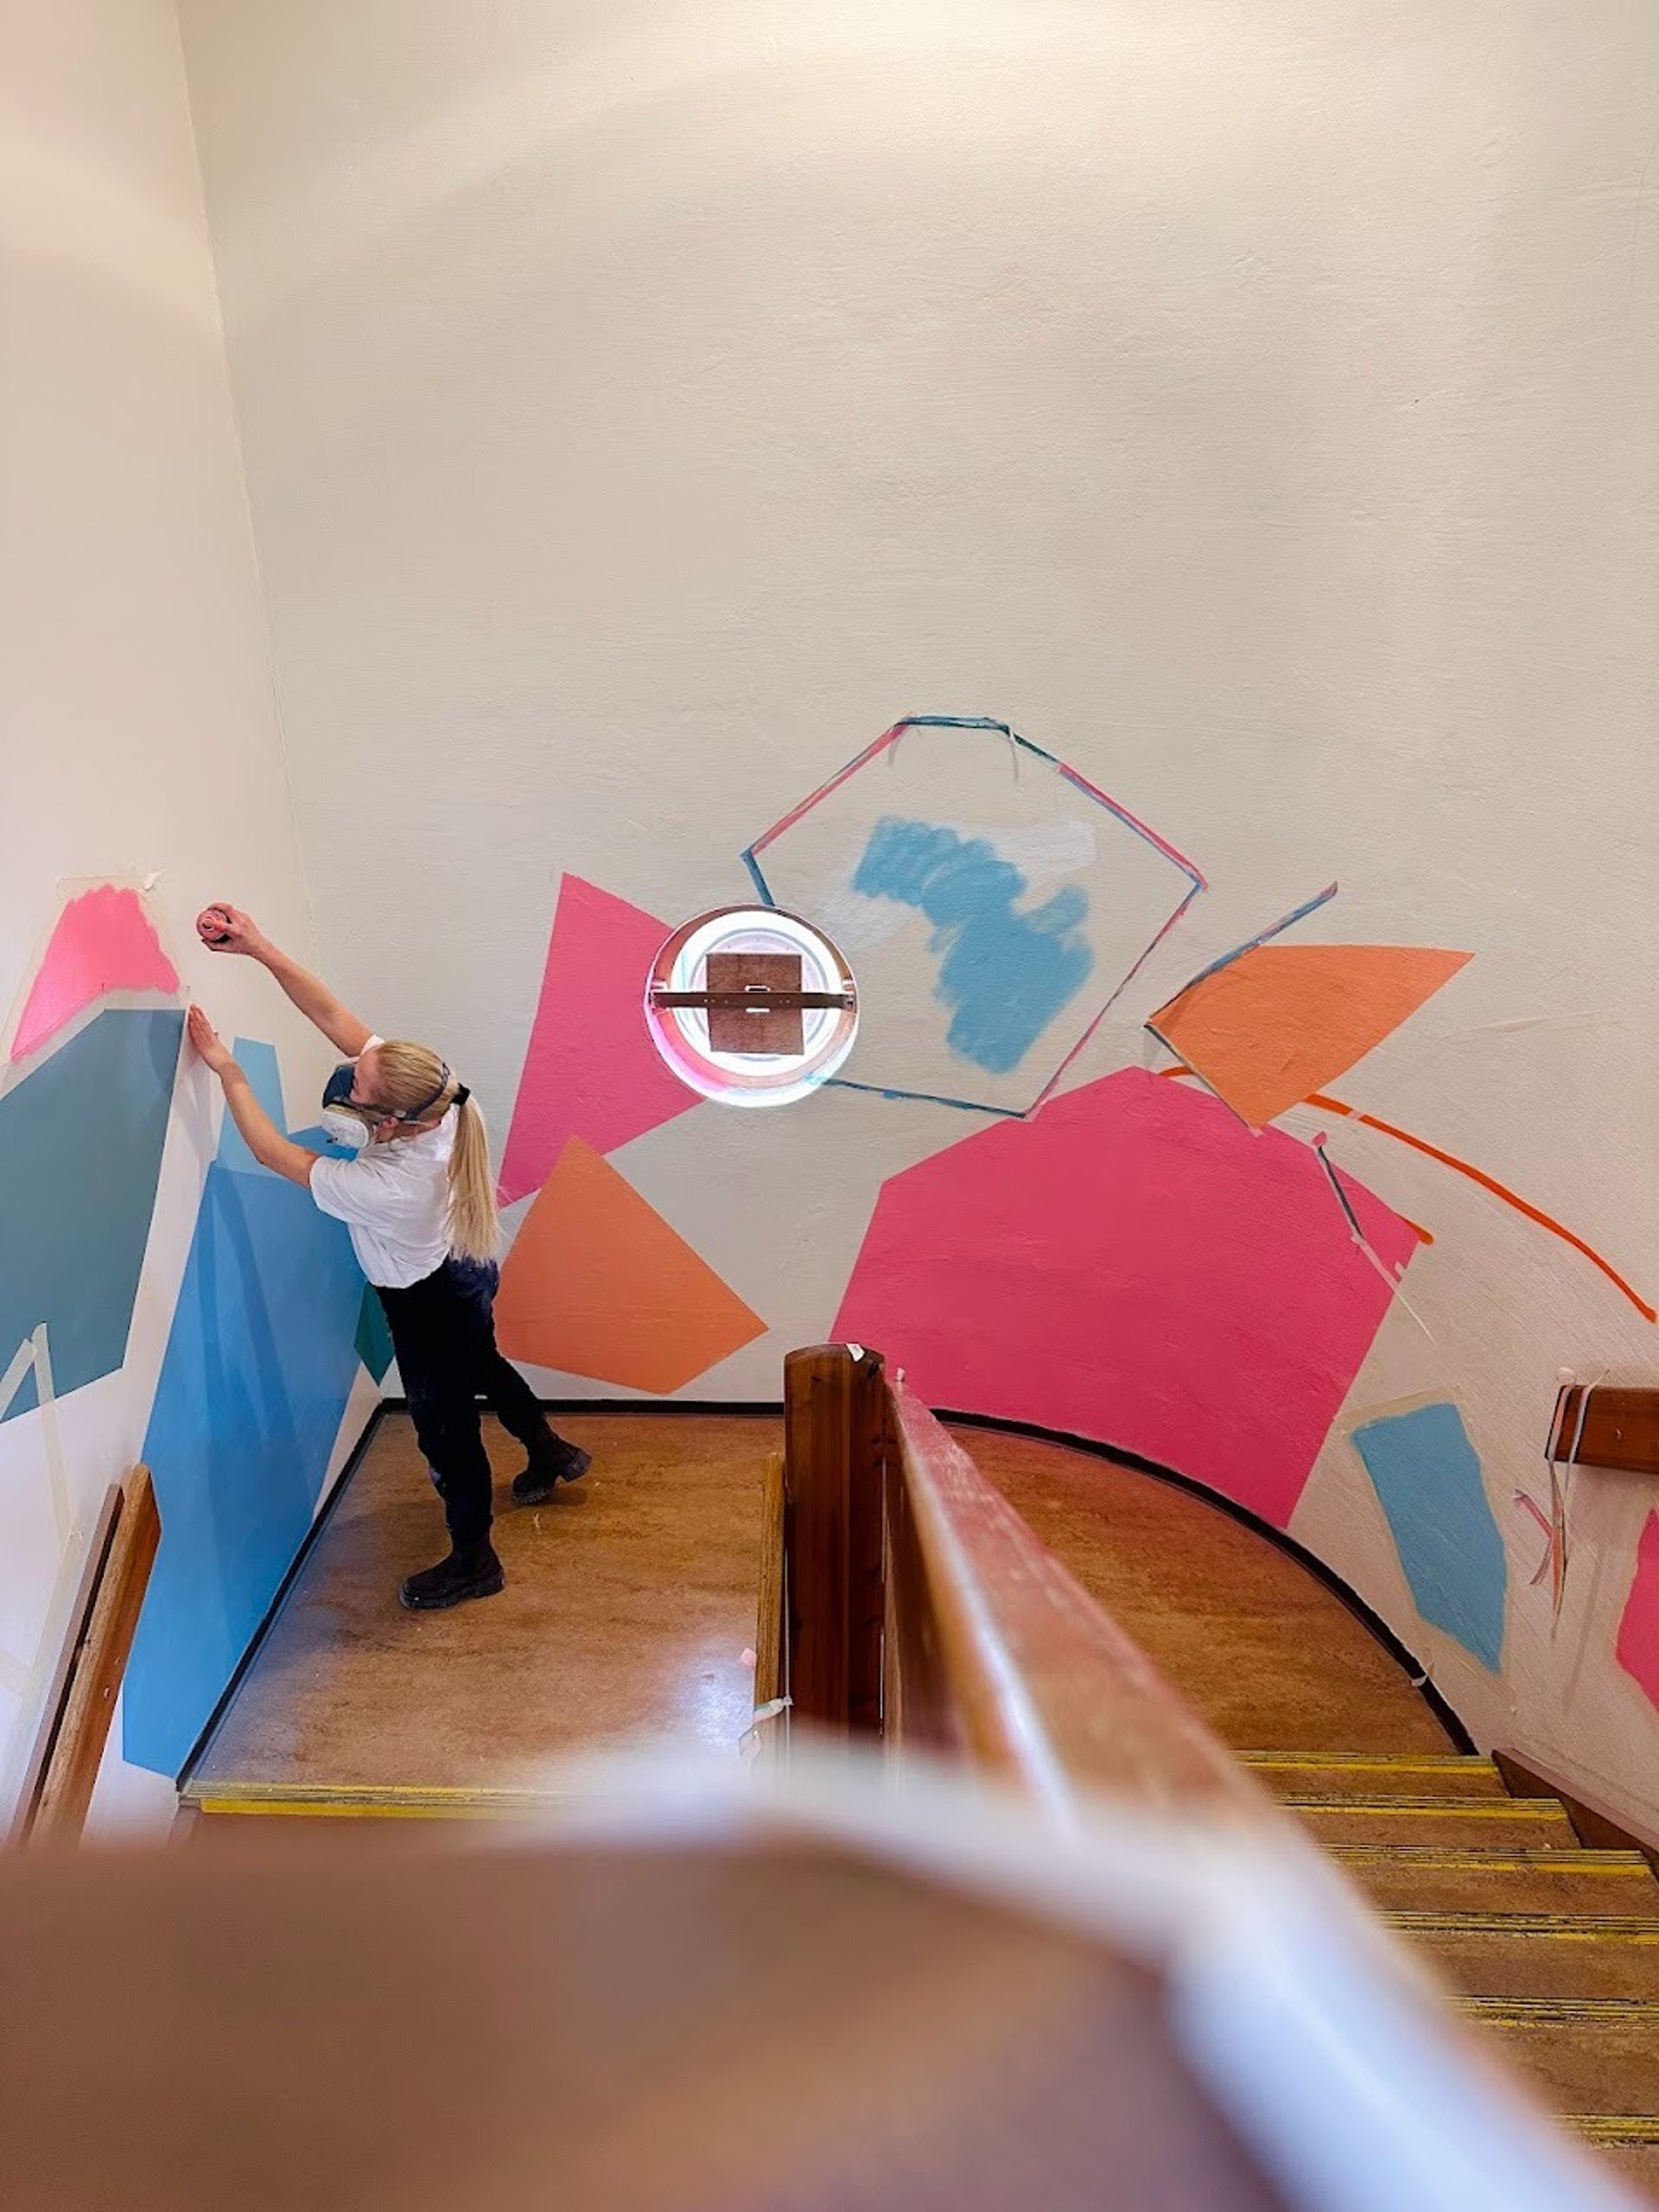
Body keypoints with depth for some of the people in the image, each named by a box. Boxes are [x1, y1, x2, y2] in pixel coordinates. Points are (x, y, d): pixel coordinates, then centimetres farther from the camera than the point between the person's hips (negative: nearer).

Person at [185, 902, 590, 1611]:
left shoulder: (385, 1187, -42)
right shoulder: (424, 1093, -26)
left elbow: (275, 1153, -29)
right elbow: (329, 1011, -22)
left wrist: (226, 1068, -24)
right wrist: (260, 949, -28)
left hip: (430, 1306, -8)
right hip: (465, 1272, 8)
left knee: (444, 1422, 13)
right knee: (481, 1369, 32)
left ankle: (473, 1559, 35)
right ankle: (551, 1454, 57)